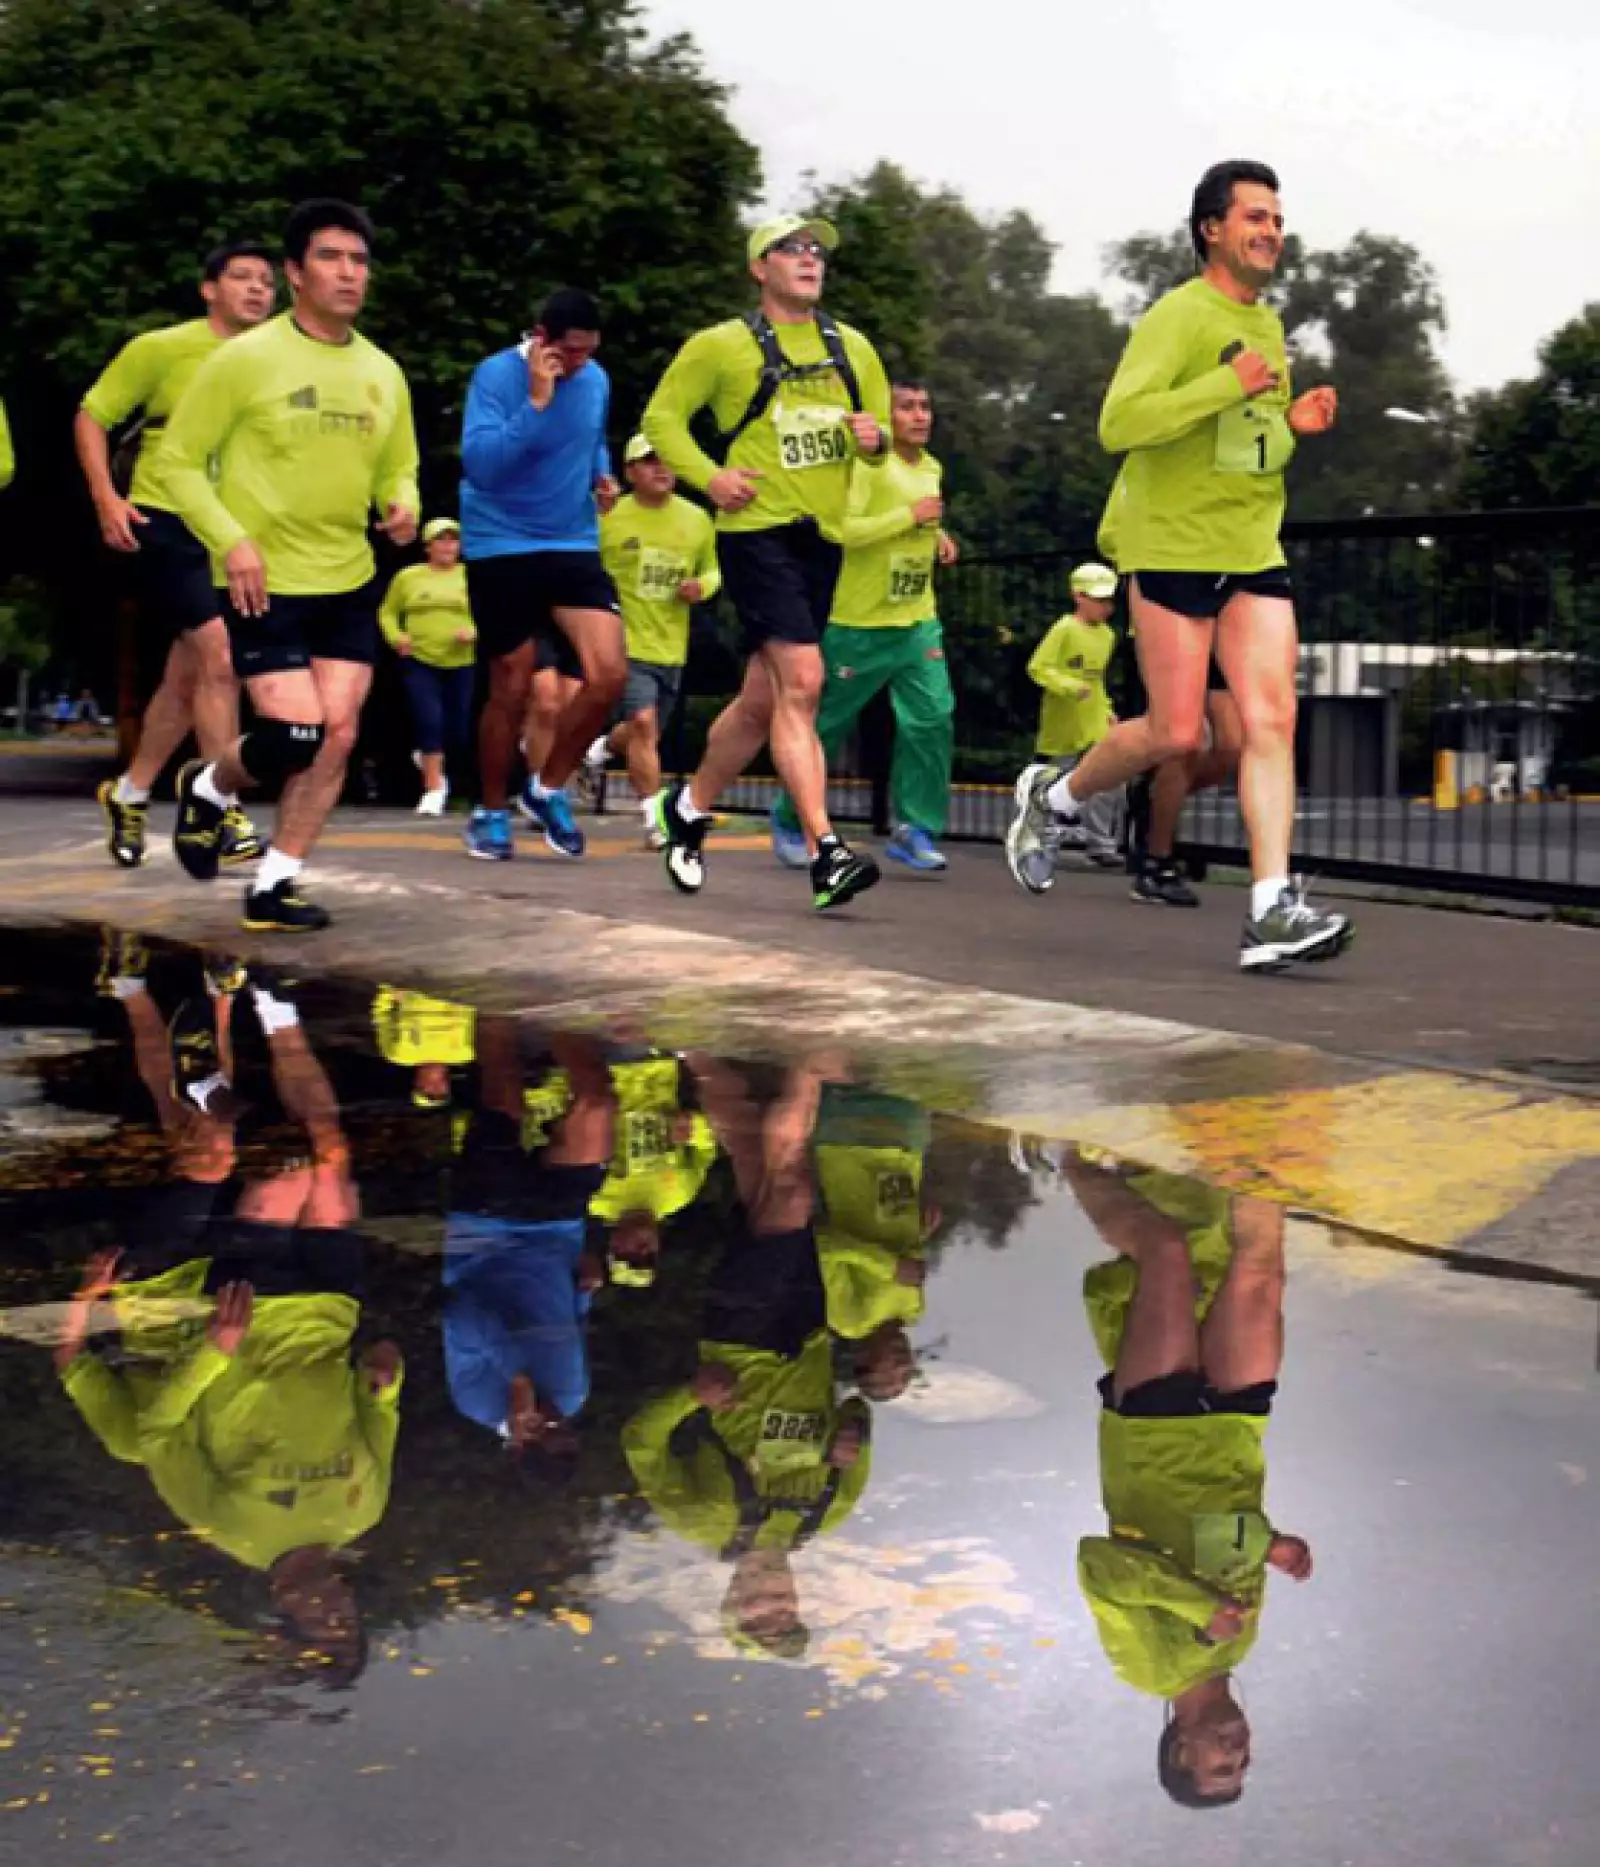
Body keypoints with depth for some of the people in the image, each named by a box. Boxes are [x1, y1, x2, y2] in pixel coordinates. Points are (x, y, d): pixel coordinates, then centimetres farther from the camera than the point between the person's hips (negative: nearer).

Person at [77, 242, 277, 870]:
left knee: (188, 678, 12)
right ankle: (222, 814, -12)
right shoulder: (162, 348, -7)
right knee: (222, 657, -17)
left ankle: (128, 794, 31)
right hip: (165, 526, -5)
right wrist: (106, 498, -13)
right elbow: (91, 418, -2)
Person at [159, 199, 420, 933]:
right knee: (295, 733, -14)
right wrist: (230, 541, -19)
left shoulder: (383, 372, 7)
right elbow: (178, 460, -7)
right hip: (264, 585, -5)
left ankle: (274, 886, 12)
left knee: (338, 733, -1)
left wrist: (403, 507, -4)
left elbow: (398, 469, 19)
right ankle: (208, 787, 20)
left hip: (350, 585, 6)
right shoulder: (246, 358, -10)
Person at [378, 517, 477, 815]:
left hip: (461, 664, 1)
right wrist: (396, 637, -7)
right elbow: (388, 612, 11)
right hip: (419, 662, -1)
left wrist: (474, 633, -14)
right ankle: (434, 788, -5)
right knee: (429, 720, -15)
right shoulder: (408, 577, 4)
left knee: (459, 730, 5)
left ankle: (429, 755, 39)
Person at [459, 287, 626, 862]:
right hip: (501, 547, -5)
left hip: (574, 545, 5)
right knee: (512, 689, 2)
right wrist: (536, 402, -32)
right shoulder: (496, 375, -15)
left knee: (609, 673, -11)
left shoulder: (597, 380, 3)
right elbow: (479, 464, -27)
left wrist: (602, 476, 2)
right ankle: (490, 813, 23)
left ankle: (548, 789, 11)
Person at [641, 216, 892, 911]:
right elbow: (661, 417, 5)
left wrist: (876, 439, -2)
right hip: (756, 532, -6)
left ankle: (689, 806, 32)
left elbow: (882, 428, 22)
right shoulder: (721, 345, 1)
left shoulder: (852, 347, 15)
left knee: (764, 698, 11)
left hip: (823, 539, 6)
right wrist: (709, 475, -10)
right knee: (801, 680, -20)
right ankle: (825, 853, -23)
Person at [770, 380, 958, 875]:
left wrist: (936, 533, 8)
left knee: (933, 719, -9)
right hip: (861, 623, -6)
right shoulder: (868, 464, -13)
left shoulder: (932, 470, 11)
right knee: (828, 724, 5)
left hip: (919, 623, 6)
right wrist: (912, 516, -23)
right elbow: (842, 530, -26)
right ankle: (789, 820, 23)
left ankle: (915, 830, -3)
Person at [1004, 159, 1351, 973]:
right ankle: (1050, 794, 25)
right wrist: (1229, 385, -26)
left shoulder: (1268, 324, 16)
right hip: (1173, 547, -7)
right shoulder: (1178, 316, -10)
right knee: (1176, 732, -4)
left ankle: (1272, 911, -13)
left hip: (1255, 551, 7)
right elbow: (1119, 424, -22)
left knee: (1271, 721, -8)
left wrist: (1294, 421, 8)